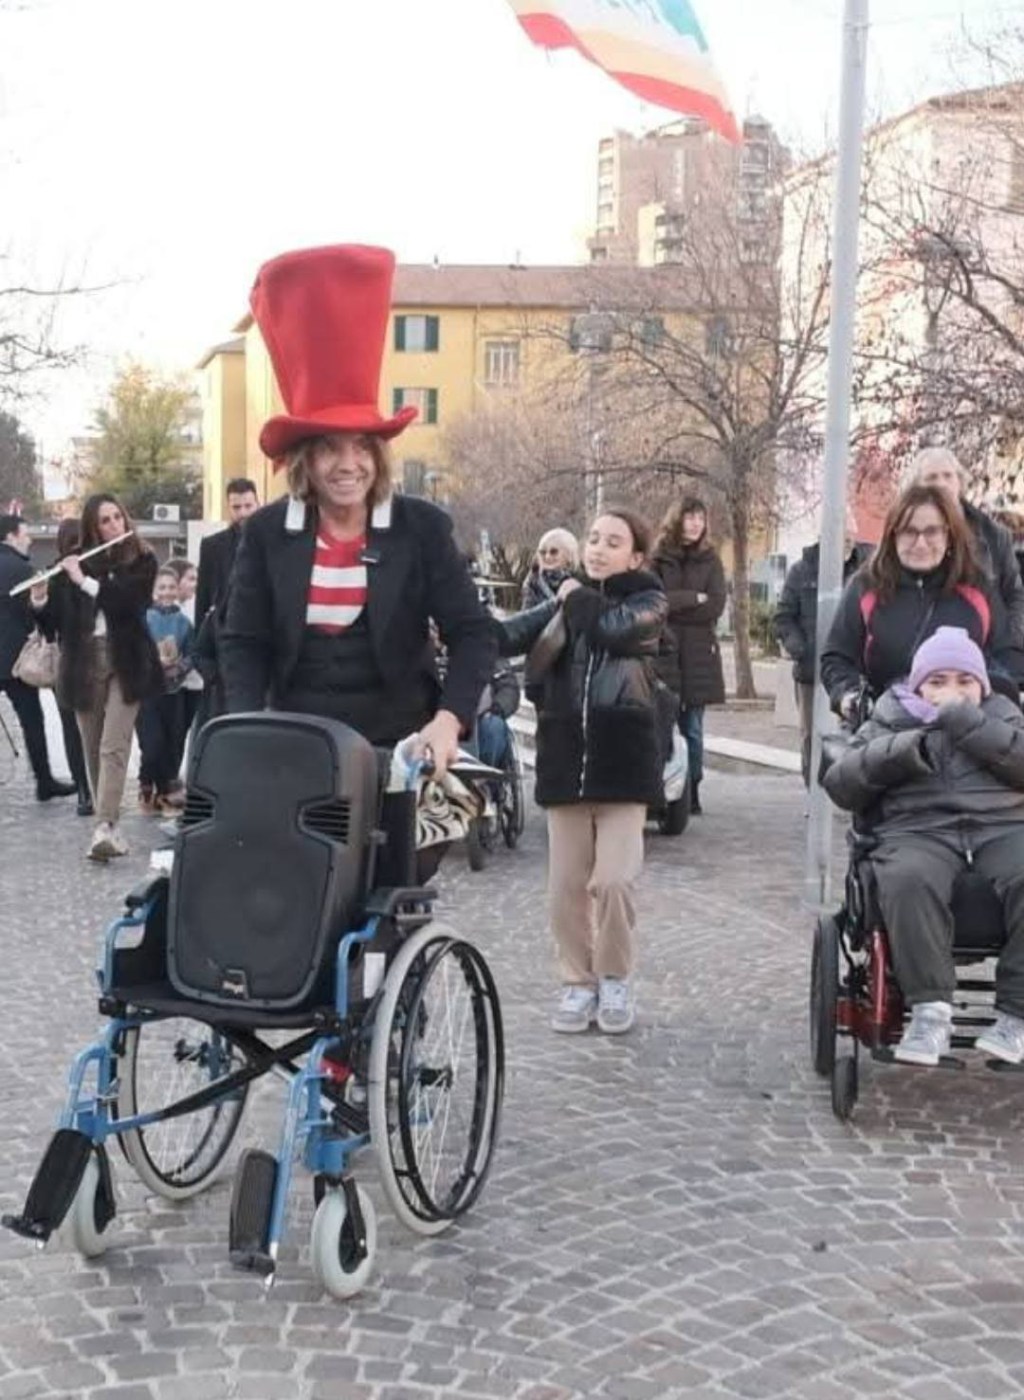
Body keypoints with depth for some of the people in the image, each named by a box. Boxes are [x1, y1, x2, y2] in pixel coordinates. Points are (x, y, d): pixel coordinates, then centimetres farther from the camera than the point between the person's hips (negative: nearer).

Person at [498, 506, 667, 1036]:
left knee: (612, 880, -6)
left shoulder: (648, 601, 2)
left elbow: (615, 628, -19)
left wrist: (578, 598, -2)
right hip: (565, 762, 3)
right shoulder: (565, 603, 10)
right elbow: (511, 634, -5)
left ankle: (615, 980, 14)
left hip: (623, 764, -3)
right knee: (567, 885, 6)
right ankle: (578, 981, 21)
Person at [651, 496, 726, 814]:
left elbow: (716, 606, -1)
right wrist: (694, 599, -8)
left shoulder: (710, 560, 11)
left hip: (698, 655, 2)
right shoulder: (657, 558, 5)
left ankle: (692, 791, 9)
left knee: (692, 728, 3)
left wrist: (674, 604, -6)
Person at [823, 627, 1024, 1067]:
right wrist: (899, 751, -2)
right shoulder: (890, 721, 24)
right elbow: (839, 784, 12)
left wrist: (966, 721, -3)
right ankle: (930, 1009, -31)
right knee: (909, 881, -36)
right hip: (918, 829, -1)